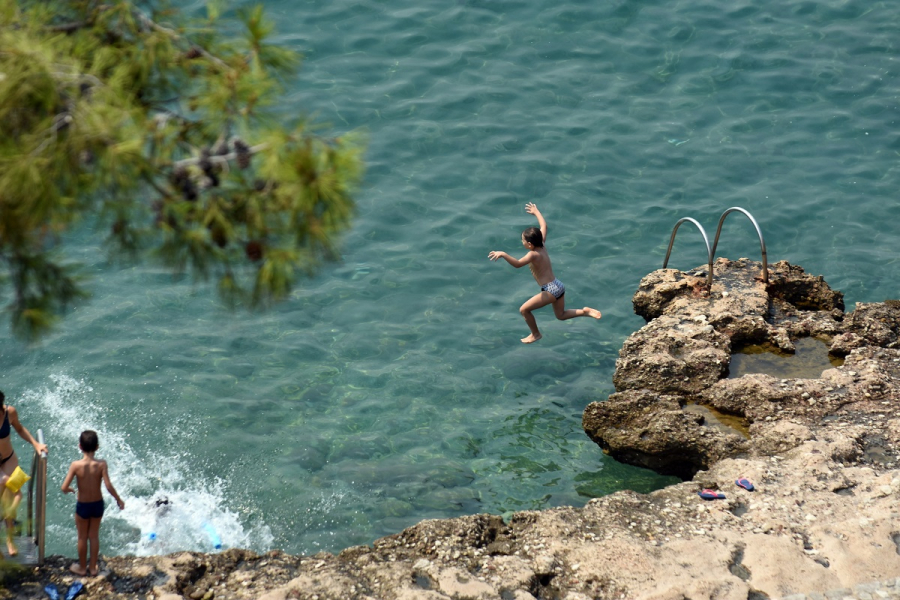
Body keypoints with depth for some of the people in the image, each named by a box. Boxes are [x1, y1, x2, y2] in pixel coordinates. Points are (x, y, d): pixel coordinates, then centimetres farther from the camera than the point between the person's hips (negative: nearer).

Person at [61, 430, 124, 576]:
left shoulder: (76, 465, -21)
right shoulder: (101, 464, -20)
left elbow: (64, 488, -21)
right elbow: (109, 486, -22)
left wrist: (69, 490, 2)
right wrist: (119, 499, -6)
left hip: (82, 505, -1)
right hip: (98, 504, 1)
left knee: (82, 537, 17)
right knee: (94, 536, 20)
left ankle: (82, 567, 33)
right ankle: (93, 567, 31)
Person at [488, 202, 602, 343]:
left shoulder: (533, 254, -18)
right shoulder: (542, 246, 4)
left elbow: (517, 264, -34)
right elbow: (544, 226, 19)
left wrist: (503, 254, -40)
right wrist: (536, 212, 32)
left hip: (550, 290, -9)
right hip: (559, 286, 9)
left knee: (524, 309, 5)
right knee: (561, 315, 28)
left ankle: (536, 334, 19)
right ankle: (585, 311, 11)